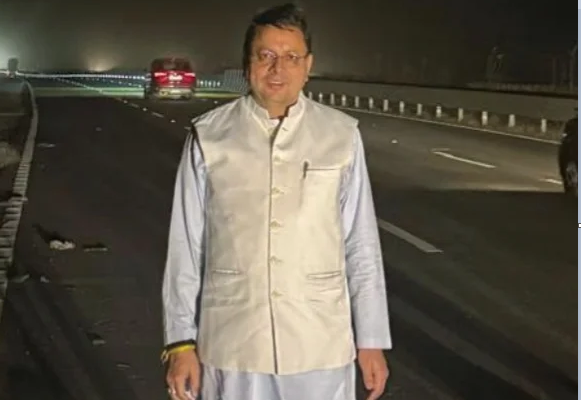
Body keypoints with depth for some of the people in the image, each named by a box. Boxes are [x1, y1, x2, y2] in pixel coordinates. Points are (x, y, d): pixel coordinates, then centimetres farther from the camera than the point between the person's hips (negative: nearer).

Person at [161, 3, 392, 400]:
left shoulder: (342, 135, -2)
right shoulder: (209, 137, -3)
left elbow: (362, 246, 2)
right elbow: (186, 246, 0)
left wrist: (372, 339, 4)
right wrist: (181, 342, 2)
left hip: (320, 347, 1)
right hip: (231, 344, 0)